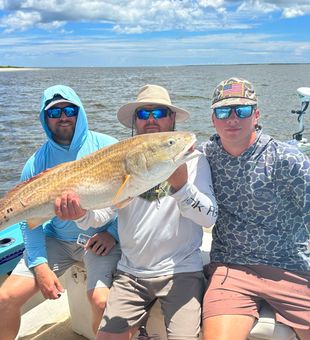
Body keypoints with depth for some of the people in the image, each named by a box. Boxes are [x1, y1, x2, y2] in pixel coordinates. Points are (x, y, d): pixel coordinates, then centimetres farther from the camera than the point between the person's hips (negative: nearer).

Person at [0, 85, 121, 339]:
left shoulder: (106, 147, -8)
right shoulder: (37, 163, 0)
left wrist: (113, 232, -11)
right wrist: (40, 265, -7)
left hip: (102, 238, -3)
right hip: (57, 239, 3)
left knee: (102, 300, -26)